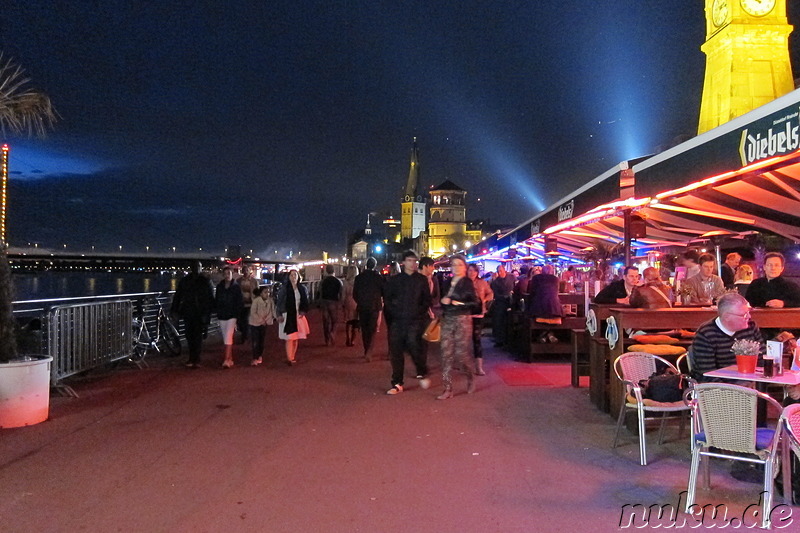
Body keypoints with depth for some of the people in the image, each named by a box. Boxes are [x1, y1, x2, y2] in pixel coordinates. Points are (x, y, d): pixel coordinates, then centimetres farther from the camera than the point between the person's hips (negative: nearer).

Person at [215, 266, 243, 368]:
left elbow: (239, 303, -3)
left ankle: (227, 360, -14)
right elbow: (216, 301, 12)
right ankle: (230, 359, 18)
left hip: (232, 315, -4)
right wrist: (217, 313, 3)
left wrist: (236, 315, -10)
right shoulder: (219, 286, 8)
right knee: (226, 338, 9)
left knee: (228, 337, -12)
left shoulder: (236, 287, -2)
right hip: (222, 316, 4)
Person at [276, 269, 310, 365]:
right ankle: (289, 358, 2)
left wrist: (303, 311, 3)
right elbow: (279, 302, -4)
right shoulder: (284, 288, -6)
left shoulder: (302, 289, 7)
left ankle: (293, 356, 25)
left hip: (298, 316, 5)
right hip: (287, 316, -5)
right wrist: (279, 315, -8)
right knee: (289, 337, -7)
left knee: (296, 337, 10)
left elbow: (305, 302, 16)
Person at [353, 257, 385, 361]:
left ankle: (366, 351, 18)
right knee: (372, 329, 1)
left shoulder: (358, 277, -1)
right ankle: (369, 350, -17)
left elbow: (354, 294, 4)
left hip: (362, 307, 2)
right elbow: (384, 292, 0)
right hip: (375, 307, -2)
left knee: (364, 330, 13)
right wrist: (382, 302, 18)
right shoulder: (378, 277, -6)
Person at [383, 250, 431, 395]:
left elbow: (427, 300, 9)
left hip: (414, 321, -2)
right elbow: (386, 298, 12)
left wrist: (421, 312, -2)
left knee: (414, 347, -13)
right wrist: (392, 312, 1)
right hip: (397, 321, 2)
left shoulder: (421, 279, 9)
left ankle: (422, 374, 13)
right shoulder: (394, 280, 11)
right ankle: (397, 384, 10)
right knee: (396, 352, 2)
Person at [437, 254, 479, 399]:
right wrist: (443, 302, 2)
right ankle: (448, 389, 3)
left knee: (461, 353, -4)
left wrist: (457, 303, -15)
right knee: (446, 354, -1)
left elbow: (475, 304, -9)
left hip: (462, 320, -5)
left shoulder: (467, 283, -3)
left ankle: (470, 377, 25)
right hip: (447, 320, 5)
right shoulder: (448, 283, 13)